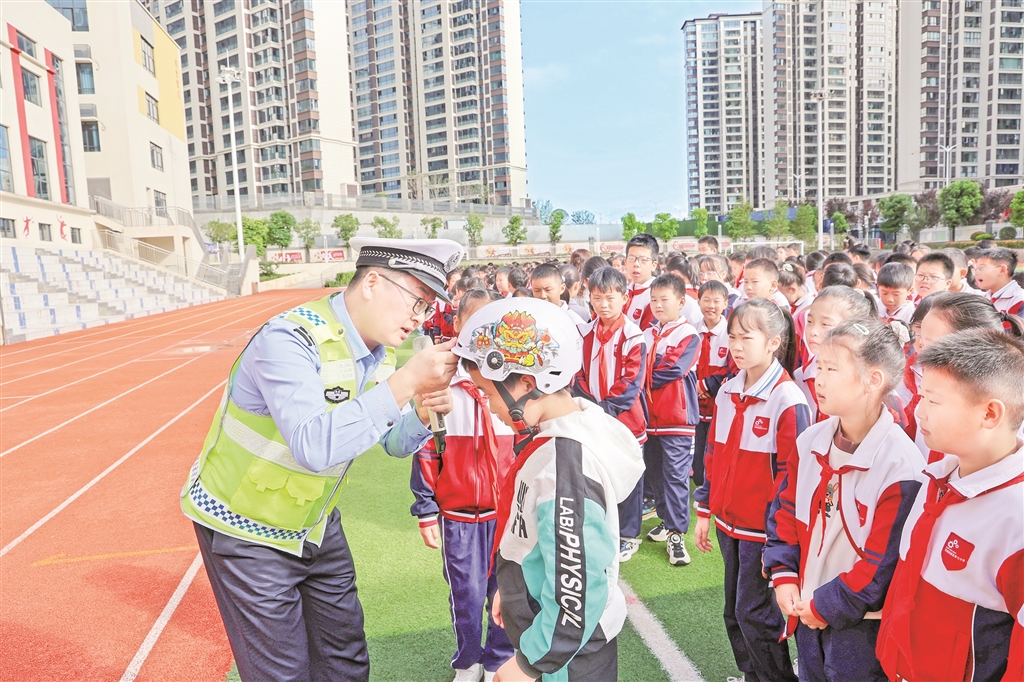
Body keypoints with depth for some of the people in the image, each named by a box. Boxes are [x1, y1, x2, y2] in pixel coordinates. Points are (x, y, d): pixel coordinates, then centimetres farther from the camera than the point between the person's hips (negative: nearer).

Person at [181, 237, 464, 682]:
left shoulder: (381, 349, -5)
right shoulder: (291, 339, -29)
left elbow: (394, 442, 3)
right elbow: (314, 447, -41)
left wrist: (423, 413, -19)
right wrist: (406, 382, -42)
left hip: (316, 525, 7)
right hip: (247, 530, -7)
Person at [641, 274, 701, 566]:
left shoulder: (688, 335, -8)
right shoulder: (648, 335, 12)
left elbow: (674, 369, -19)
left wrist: (646, 380, -9)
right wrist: (643, 384, -8)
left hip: (677, 417, -7)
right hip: (650, 415, 7)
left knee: (675, 475, -4)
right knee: (654, 472, 15)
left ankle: (676, 533, 5)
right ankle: (666, 520, 31)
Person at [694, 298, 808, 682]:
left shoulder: (787, 399, -16)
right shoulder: (727, 392, 4)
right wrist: (705, 512, 12)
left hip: (761, 528, -7)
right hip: (728, 522, 7)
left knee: (753, 612, 2)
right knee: (734, 611, 17)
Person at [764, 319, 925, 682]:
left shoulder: (901, 466, -22)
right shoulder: (810, 441, -3)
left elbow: (883, 560, -20)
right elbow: (784, 509, 5)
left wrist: (826, 605, -14)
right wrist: (784, 575, -3)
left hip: (861, 627, -6)